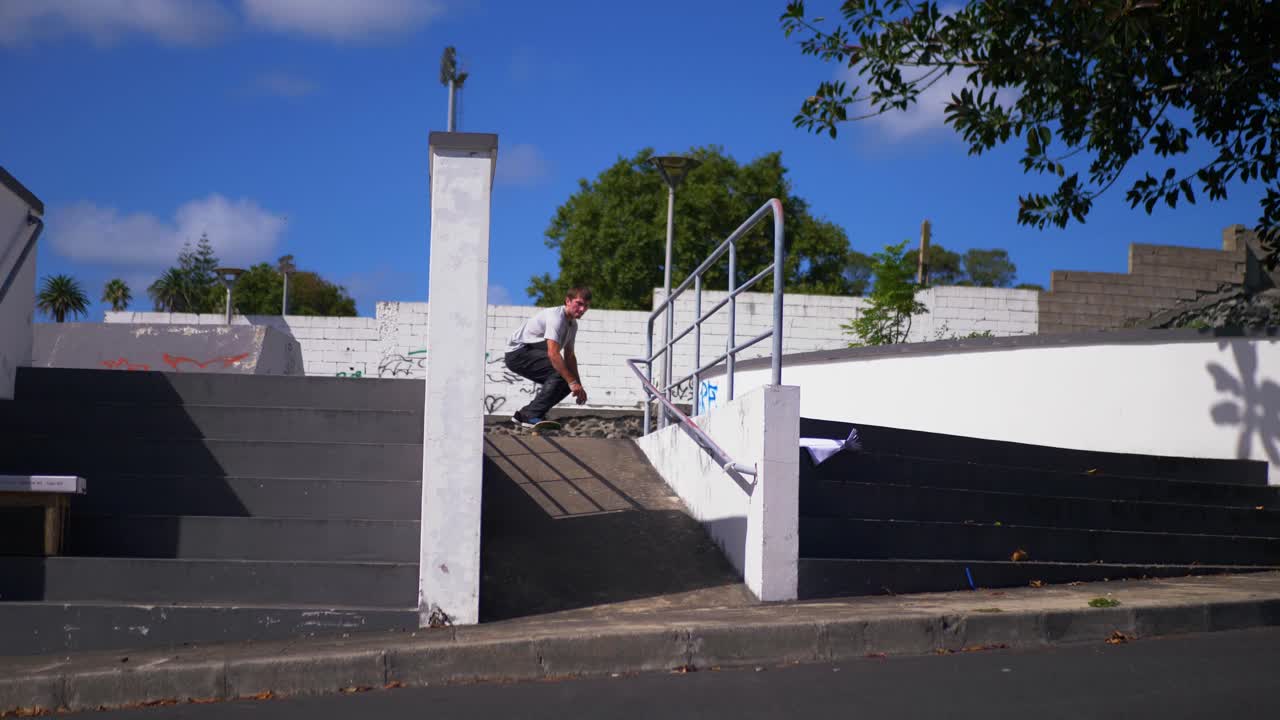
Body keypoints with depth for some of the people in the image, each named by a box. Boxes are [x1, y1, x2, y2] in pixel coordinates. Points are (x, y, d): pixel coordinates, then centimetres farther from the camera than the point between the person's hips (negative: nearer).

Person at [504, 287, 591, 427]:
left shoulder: (573, 324, 9)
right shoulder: (556, 317, -22)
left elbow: (569, 356, 14)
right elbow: (553, 353, -32)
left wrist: (578, 385, 3)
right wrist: (573, 382, -32)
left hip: (531, 355, 10)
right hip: (518, 353, -10)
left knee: (566, 382, 1)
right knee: (560, 372, -26)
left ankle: (524, 414, 9)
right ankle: (531, 416, -24)